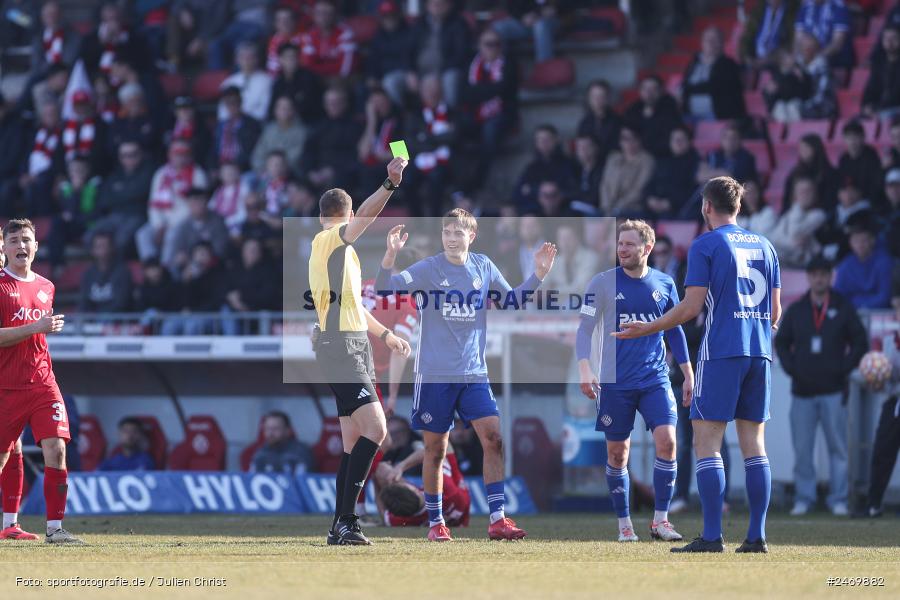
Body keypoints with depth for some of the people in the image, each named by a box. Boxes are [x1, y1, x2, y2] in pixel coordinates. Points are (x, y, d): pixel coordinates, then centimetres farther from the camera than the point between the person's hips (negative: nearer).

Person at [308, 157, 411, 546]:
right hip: (340, 348, -10)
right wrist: (390, 185, -40)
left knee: (356, 440, 8)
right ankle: (345, 517, -21)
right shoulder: (328, 239, -6)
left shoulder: (339, 249, 23)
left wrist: (385, 334, 34)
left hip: (353, 348, 10)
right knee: (375, 428, -19)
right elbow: (365, 216, -27)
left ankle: (341, 525, 8)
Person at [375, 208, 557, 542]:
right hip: (434, 375, -3)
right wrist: (390, 256, -31)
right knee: (435, 449, 2)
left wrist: (538, 275, 6)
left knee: (493, 437, -10)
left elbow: (512, 300, 19)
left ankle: (497, 520, -8)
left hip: (474, 373, 3)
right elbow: (384, 289, -14)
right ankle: (436, 523, 15)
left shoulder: (484, 267, 6)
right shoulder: (428, 269, -6)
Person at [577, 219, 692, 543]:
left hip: (656, 379, 1)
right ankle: (624, 524, 15)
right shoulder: (603, 283, -1)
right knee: (617, 453, 2)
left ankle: (660, 520, -4)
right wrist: (584, 368, -14)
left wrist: (688, 374, 14)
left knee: (666, 441, -13)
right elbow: (584, 329, 0)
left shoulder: (664, 284, 6)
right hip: (614, 382, -1)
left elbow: (675, 331, 16)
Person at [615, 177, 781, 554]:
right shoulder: (764, 246, 14)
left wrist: (646, 329, 3)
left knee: (706, 442, -4)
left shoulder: (705, 245, -3)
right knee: (754, 444, 7)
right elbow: (775, 310, 15)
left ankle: (712, 536, -12)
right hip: (759, 353, 6)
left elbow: (691, 307, -8)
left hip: (721, 350, -6)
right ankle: (757, 536, 3)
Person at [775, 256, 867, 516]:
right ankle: (804, 498, 7)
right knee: (802, 449, 0)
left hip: (833, 391, -2)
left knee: (838, 447, -3)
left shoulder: (842, 309, 5)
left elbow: (860, 341, 6)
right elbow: (781, 342, 15)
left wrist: (844, 368, -5)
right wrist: (791, 368, 1)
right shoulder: (796, 310, 11)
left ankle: (839, 500, 1)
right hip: (802, 392, 2)